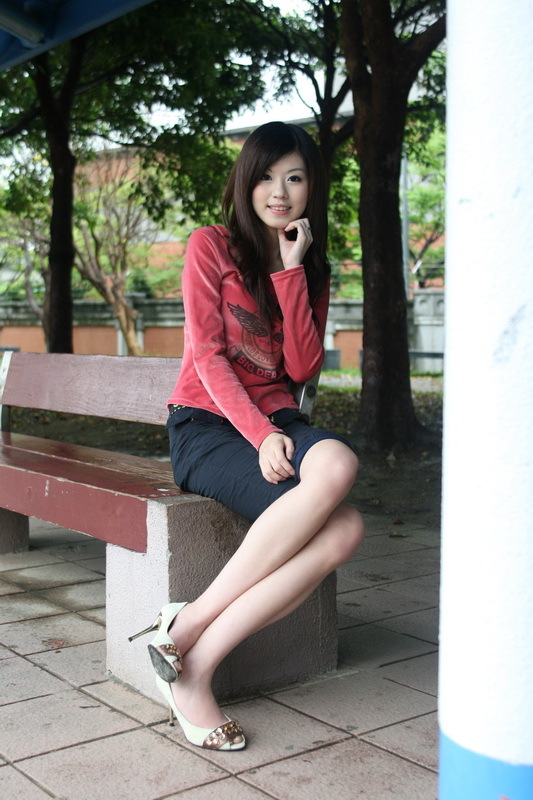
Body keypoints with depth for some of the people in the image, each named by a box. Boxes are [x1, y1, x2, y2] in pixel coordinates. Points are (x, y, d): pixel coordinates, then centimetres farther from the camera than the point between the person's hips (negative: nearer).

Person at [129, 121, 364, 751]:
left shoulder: (313, 269, 17)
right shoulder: (211, 246, 2)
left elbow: (302, 367, 2)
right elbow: (208, 356, -8)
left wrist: (293, 269, -5)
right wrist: (260, 434, -21)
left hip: (274, 419, 5)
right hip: (205, 423, -5)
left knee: (337, 463, -34)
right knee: (339, 526, -31)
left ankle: (193, 643, -29)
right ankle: (189, 672, -23)